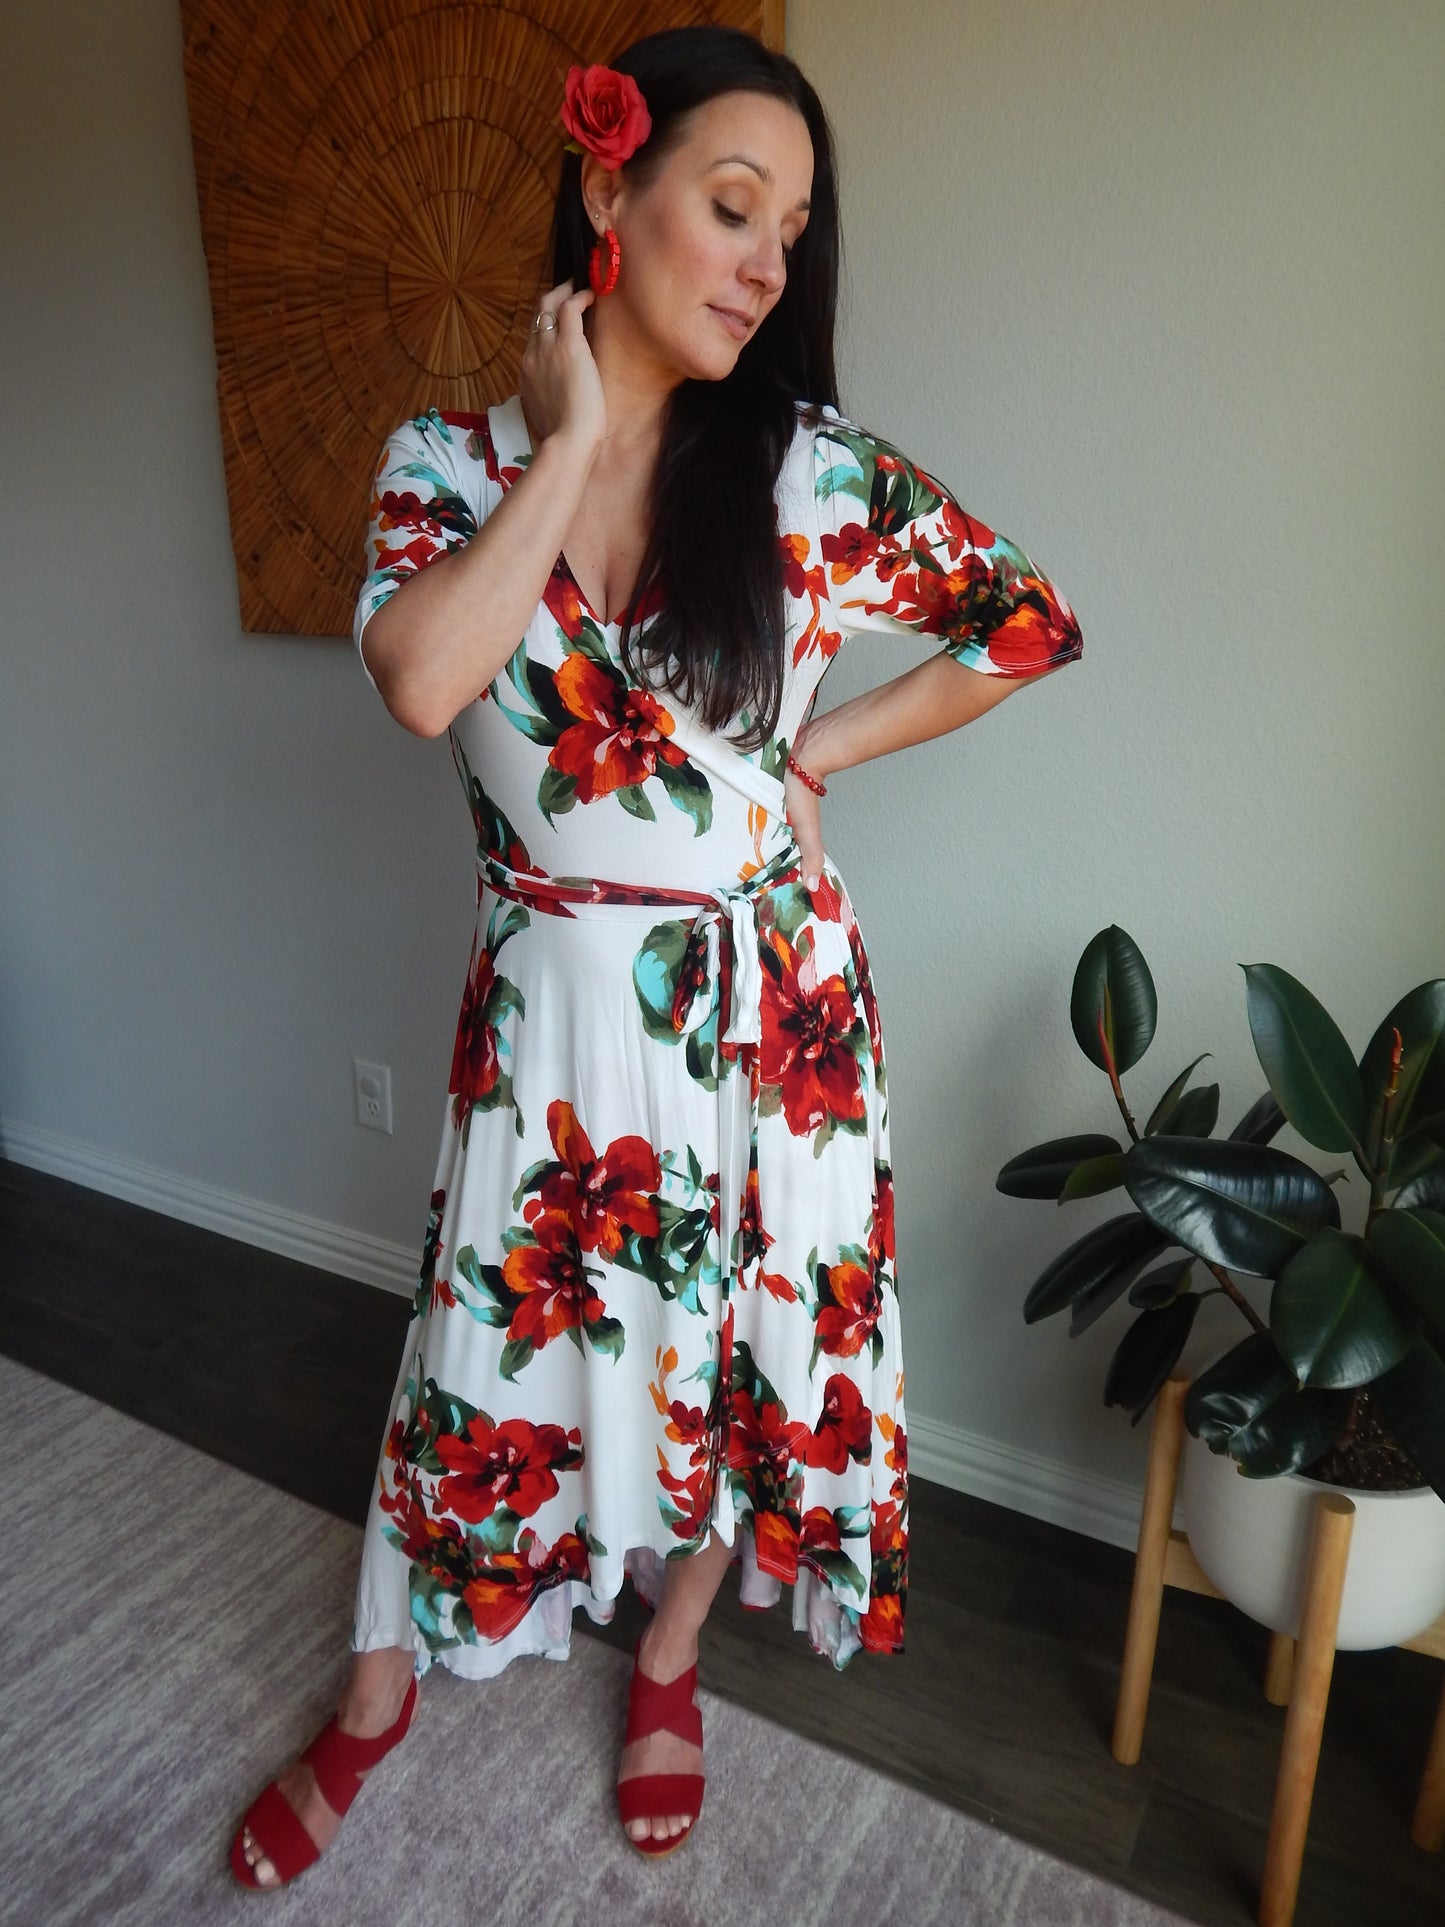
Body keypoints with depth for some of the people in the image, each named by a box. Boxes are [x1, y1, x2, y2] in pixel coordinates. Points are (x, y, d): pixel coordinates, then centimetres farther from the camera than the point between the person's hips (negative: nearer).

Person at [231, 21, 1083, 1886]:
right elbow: (421, 682, -22)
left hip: (766, 994, 1)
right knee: (493, 1329, 14)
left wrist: (820, 747, -2)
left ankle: (670, 1659, 46)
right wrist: (569, 443, -15)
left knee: (743, 1333, 15)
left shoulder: (813, 469, -4)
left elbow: (1031, 621, 4)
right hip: (553, 995, 0)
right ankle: (381, 1689, 43)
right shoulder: (451, 460, -3)